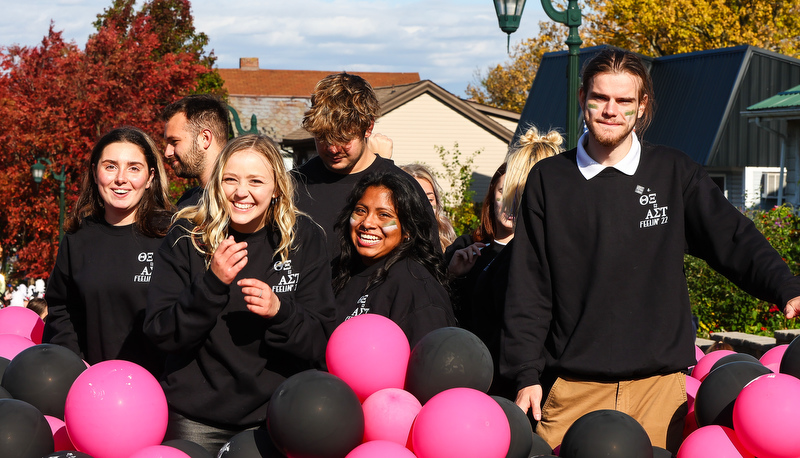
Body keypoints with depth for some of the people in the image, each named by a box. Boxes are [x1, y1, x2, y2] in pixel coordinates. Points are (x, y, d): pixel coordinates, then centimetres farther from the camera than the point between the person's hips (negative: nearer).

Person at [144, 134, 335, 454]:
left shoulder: (304, 239, -3)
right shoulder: (186, 238, -5)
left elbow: (320, 343, -5)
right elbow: (160, 334, -10)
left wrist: (279, 312, -24)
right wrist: (212, 284, -24)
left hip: (275, 415, 1)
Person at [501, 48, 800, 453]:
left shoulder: (675, 173, 7)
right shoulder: (548, 180, 6)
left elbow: (735, 240, 2)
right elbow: (528, 287, 5)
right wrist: (527, 374, -1)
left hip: (659, 384, 0)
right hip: (573, 386, 0)